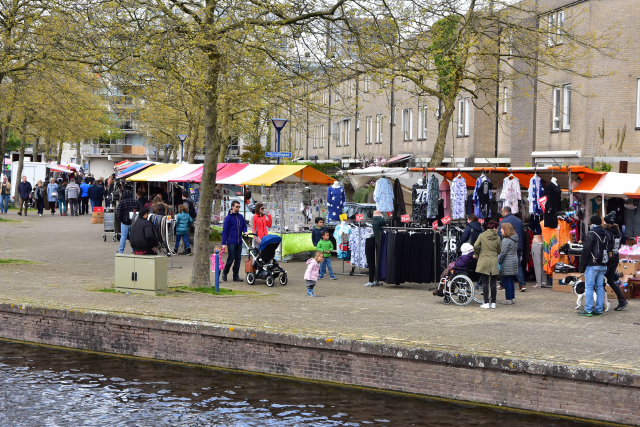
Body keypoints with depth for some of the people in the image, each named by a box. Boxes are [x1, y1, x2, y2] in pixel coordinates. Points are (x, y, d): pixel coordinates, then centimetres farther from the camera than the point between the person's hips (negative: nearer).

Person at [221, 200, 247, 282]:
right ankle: (225, 273, 18)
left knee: (238, 259, 6)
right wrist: (224, 243, -11)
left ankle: (236, 276, 12)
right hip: (231, 242, -5)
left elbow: (244, 225, 24)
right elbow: (224, 231, -6)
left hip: (239, 242, 5)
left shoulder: (241, 217, 11)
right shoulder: (228, 217, -5)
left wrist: (245, 231, -1)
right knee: (231, 258, -3)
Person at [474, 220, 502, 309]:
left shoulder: (482, 236, -2)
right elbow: (499, 251, 6)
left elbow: (476, 246, -12)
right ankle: (493, 303, 9)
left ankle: (486, 303, -3)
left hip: (483, 261, -1)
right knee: (493, 282, 7)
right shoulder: (497, 237, 1)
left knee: (485, 282, 0)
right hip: (493, 262, 1)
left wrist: (477, 255, 4)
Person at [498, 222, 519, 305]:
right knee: (511, 281, 15)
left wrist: (498, 260, -5)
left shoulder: (506, 240, -16)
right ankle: (512, 298, 19)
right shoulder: (515, 240, 12)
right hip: (514, 262, 9)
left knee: (506, 281, -4)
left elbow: (503, 253, -17)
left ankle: (508, 299, -2)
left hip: (507, 264, -9)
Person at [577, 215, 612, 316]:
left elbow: (586, 251, -12)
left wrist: (582, 266, -7)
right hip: (603, 265, 7)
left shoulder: (591, 235, -11)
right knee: (600, 287, 10)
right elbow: (610, 248, 17)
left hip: (592, 265, -7)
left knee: (589, 287, -3)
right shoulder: (607, 235, 11)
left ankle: (588, 310, -5)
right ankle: (599, 309, 10)